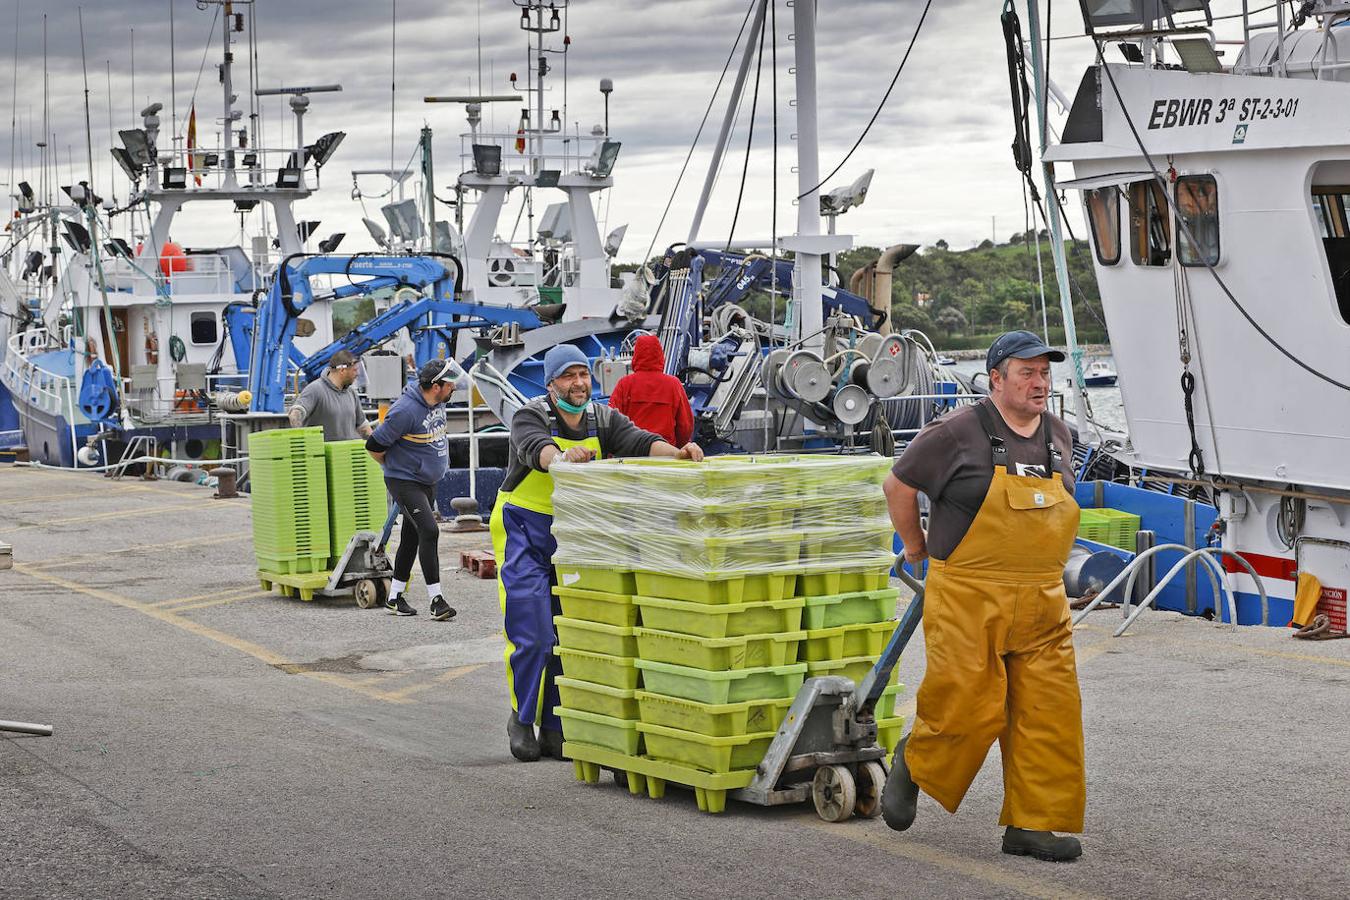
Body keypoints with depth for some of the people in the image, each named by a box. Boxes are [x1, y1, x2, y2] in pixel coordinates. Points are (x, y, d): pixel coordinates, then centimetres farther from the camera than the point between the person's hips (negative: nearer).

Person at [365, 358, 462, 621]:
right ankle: (436, 600, -16)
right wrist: (395, 467, 0)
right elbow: (374, 445, -18)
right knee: (429, 531, -18)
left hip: (428, 481, 9)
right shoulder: (405, 411, -25)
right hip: (404, 482, -9)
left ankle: (395, 597, 25)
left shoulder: (438, 402, 2)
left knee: (412, 537, 14)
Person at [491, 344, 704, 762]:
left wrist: (675, 452, -40)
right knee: (532, 634, -11)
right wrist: (562, 457, -59)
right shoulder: (529, 417, -13)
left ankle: (554, 728, 15)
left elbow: (636, 440, -18)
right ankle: (521, 718, 8)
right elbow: (535, 446, -36)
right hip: (523, 529, -4)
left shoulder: (603, 419, -1)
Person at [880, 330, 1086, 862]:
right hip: (967, 599, -6)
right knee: (965, 706, -5)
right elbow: (899, 484, 1)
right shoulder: (959, 432, -9)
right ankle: (914, 762, 26)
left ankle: (1031, 824, 8)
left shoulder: (1059, 436, 11)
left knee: (1050, 712, 0)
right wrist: (916, 546, 10)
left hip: (1042, 606, 6)